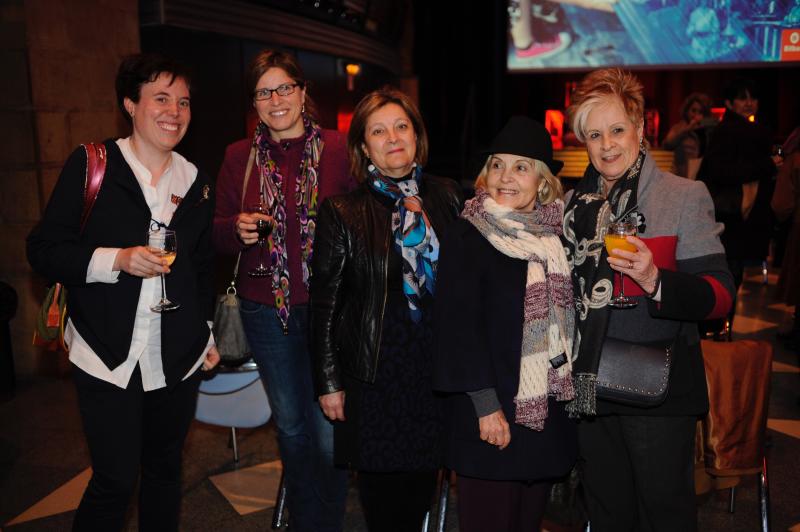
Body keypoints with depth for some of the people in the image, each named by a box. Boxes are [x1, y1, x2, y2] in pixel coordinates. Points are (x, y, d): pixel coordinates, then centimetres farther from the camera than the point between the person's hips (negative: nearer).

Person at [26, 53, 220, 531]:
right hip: (109, 356, -4)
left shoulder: (197, 182, 9)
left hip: (179, 359, 4)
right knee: (116, 479, -1)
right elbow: (44, 249, -7)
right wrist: (117, 259, -20)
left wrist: (208, 334, 16)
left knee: (166, 469, 15)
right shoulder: (90, 165, -4)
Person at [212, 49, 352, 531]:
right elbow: (220, 235, 8)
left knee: (329, 429, 3)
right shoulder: (239, 156, 5)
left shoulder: (338, 149, -4)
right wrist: (238, 229, -14)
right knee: (291, 427, 17)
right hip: (266, 310, 3)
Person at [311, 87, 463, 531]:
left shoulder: (447, 197, 4)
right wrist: (329, 381, -4)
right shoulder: (343, 213, -5)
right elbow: (325, 303, -3)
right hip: (376, 371, -3)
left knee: (424, 479, 13)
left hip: (438, 365, 3)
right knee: (382, 483, 7)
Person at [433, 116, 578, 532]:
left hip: (547, 405, 6)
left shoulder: (554, 236, 7)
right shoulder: (466, 237, -10)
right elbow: (460, 325, -14)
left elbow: (565, 317, 14)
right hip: (491, 409, -6)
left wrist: (569, 388, 9)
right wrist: (486, 405, -17)